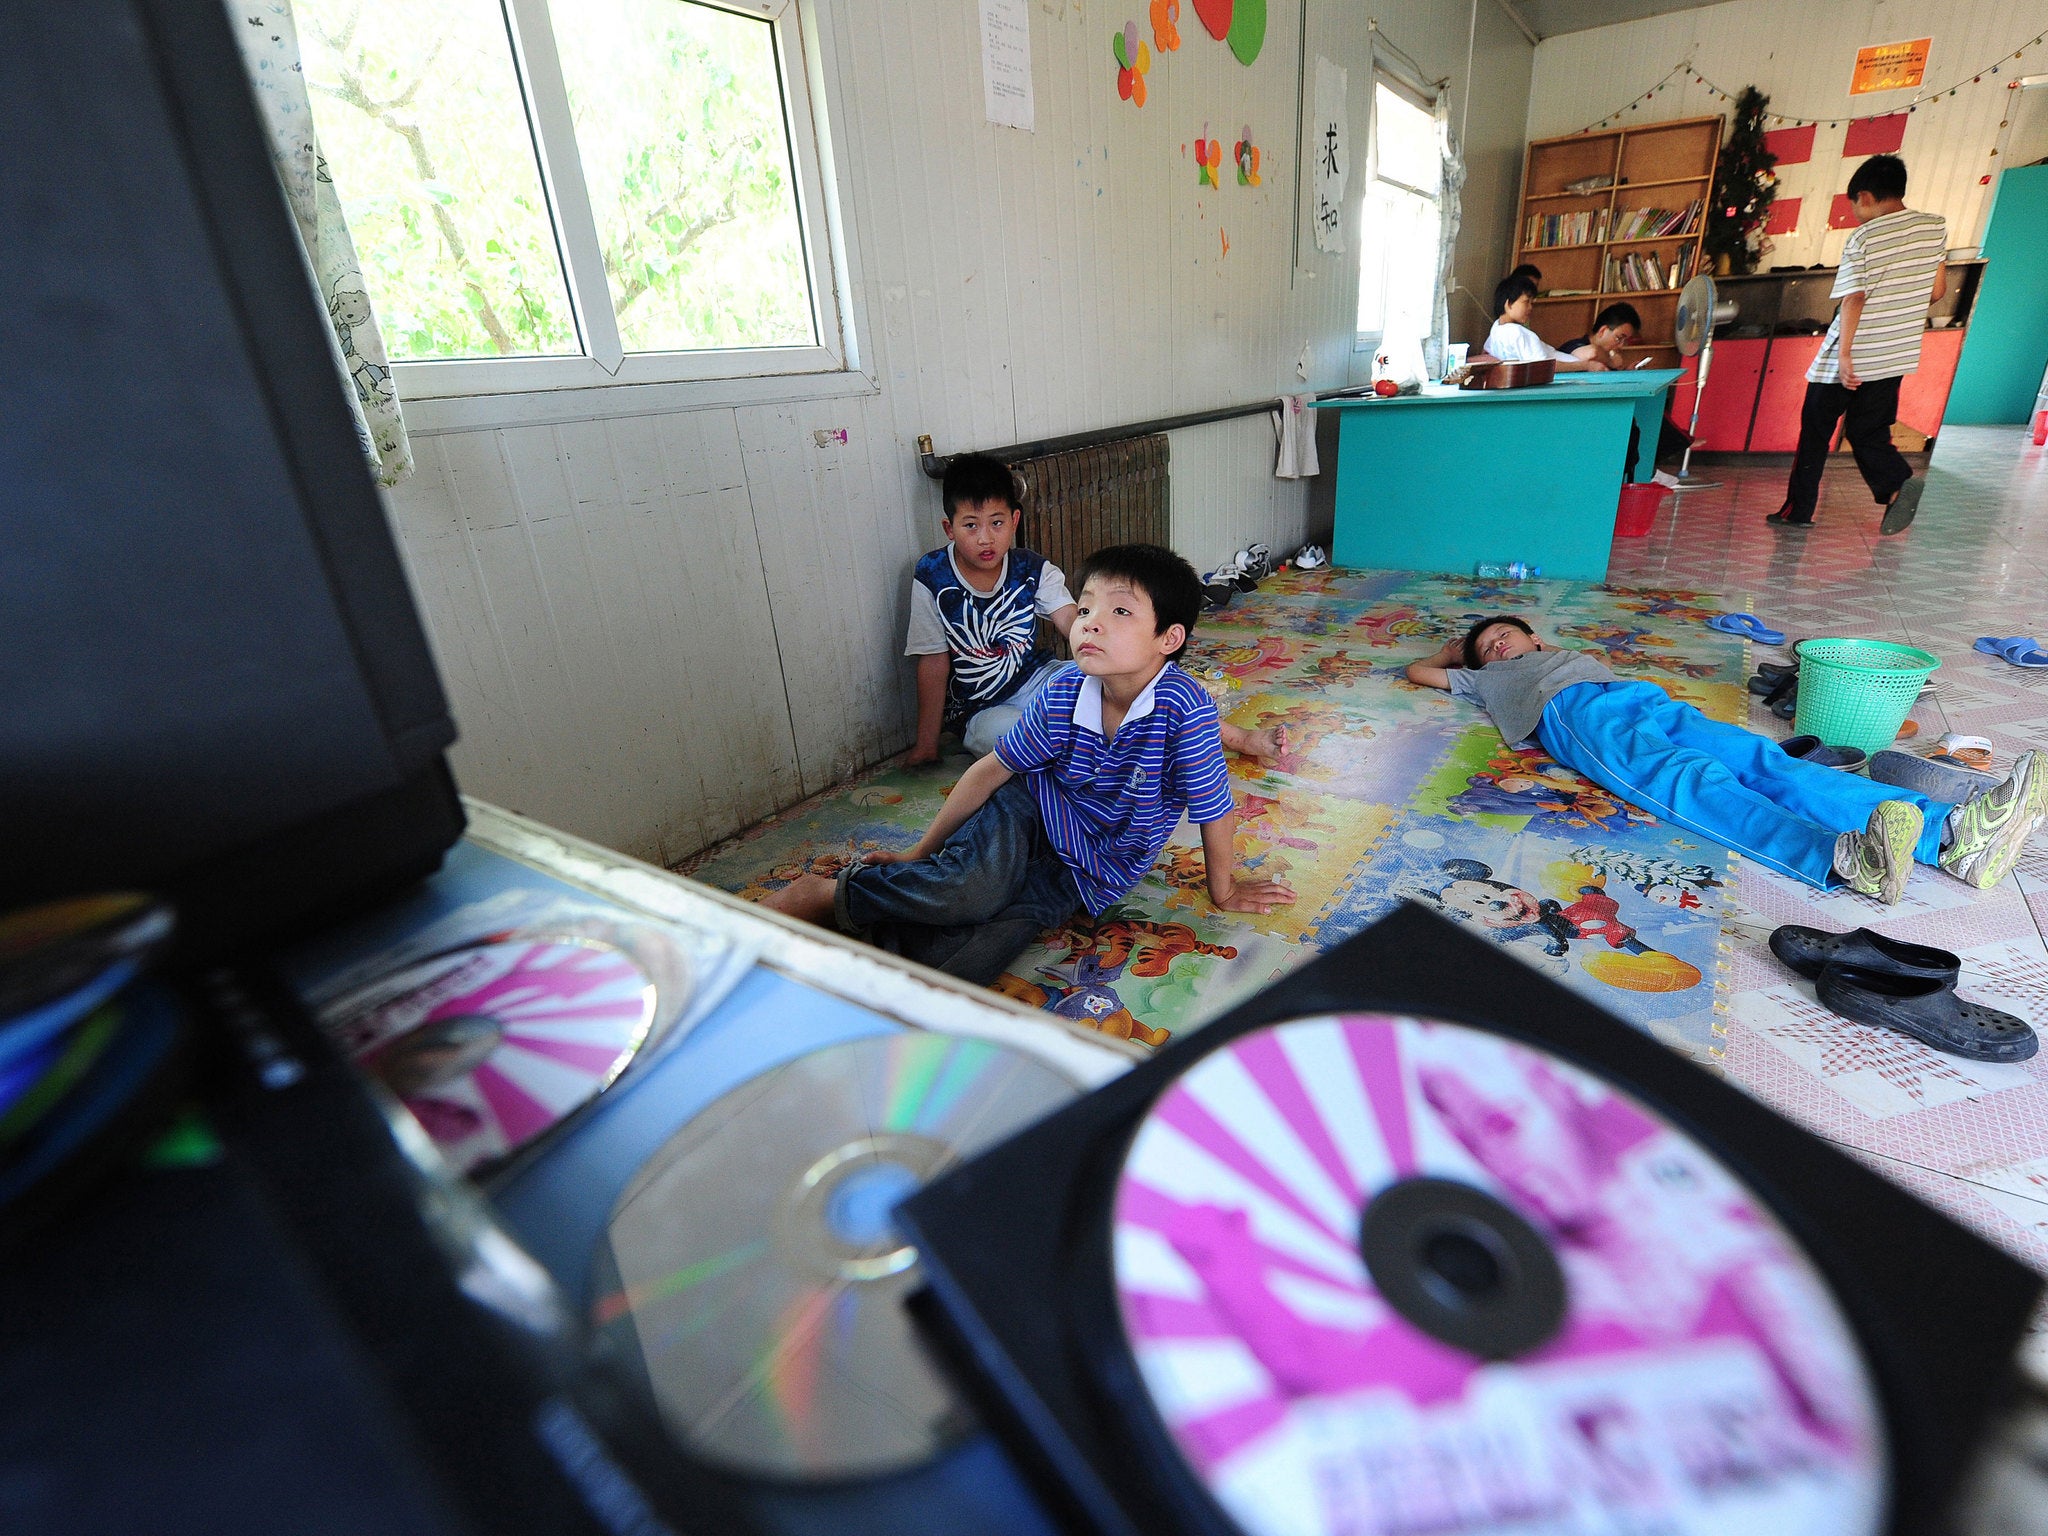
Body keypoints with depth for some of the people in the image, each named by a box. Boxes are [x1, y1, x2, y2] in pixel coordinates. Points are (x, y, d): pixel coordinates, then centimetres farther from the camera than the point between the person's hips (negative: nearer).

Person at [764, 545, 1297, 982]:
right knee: (975, 889, -34)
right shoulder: (1062, 693, -15)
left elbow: (1213, 811, -14)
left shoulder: (1185, 709, -27)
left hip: (1092, 874, -1)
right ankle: (825, 893, -14)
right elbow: (992, 770, -5)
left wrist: (1224, 889, 2)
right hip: (1032, 810, 1)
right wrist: (921, 851, 1)